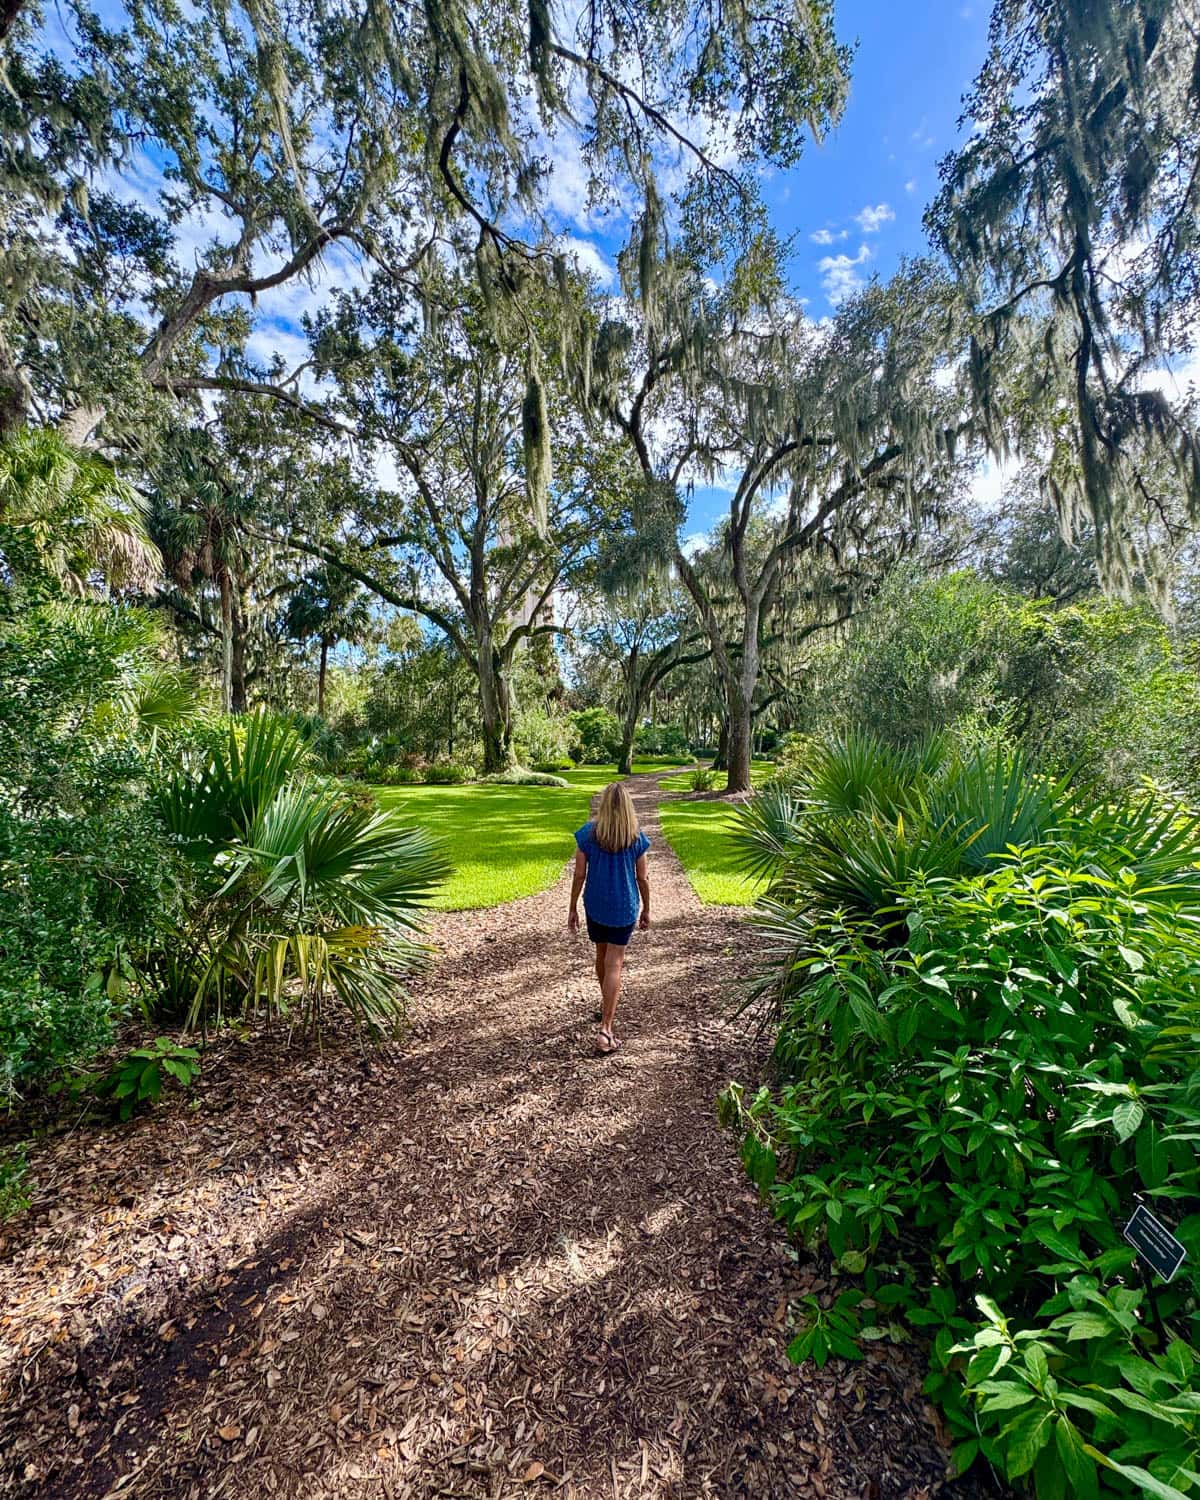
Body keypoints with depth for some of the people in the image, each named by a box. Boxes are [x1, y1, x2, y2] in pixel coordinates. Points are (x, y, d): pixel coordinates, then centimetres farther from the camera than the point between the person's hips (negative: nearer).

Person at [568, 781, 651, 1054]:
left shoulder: (587, 834, -10)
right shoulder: (637, 838, -9)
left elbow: (579, 875, -6)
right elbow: (642, 879, -3)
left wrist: (572, 908, 5)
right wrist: (646, 910, 11)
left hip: (595, 906, 2)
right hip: (624, 908, -1)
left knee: (602, 955, 23)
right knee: (614, 964, 2)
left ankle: (606, 1004, 45)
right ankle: (605, 1030, -3)